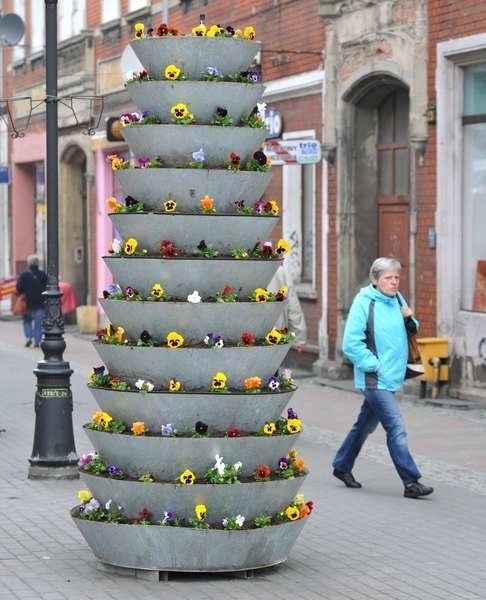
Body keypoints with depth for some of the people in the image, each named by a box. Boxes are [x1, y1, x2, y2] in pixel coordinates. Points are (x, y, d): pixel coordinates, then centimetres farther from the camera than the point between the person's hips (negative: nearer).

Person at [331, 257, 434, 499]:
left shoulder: (397, 299, 9)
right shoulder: (364, 303, -13)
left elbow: (412, 330, 21)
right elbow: (351, 344, -16)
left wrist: (409, 319, -2)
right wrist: (375, 366, -16)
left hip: (392, 377, 8)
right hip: (375, 379, -8)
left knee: (365, 424, 19)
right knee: (396, 429, -12)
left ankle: (342, 467, 35)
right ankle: (411, 483, -11)